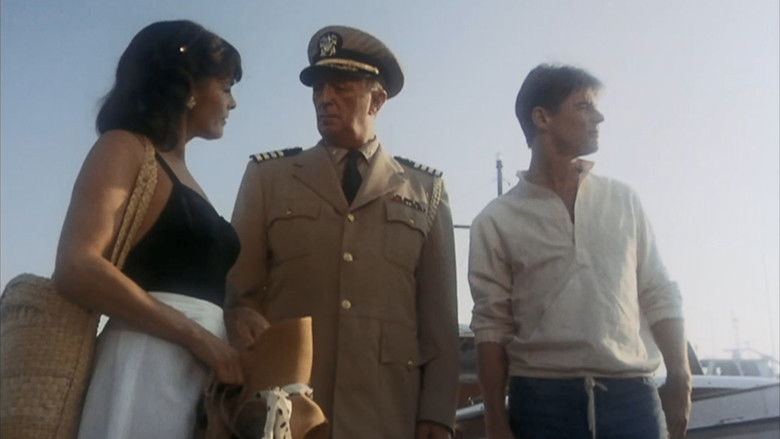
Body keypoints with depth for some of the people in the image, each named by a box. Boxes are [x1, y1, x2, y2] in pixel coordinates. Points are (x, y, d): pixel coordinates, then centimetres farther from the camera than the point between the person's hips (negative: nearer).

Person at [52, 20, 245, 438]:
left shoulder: (182, 174, 22)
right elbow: (76, 267, -15)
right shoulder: (125, 147, 0)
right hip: (150, 364, -7)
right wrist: (198, 336, -15)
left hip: (202, 376, 8)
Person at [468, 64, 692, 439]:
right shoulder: (495, 221, 1)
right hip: (541, 401, -2)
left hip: (631, 397, 3)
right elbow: (491, 325, 0)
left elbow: (659, 295, 11)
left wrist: (680, 378, 3)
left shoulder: (623, 201, 10)